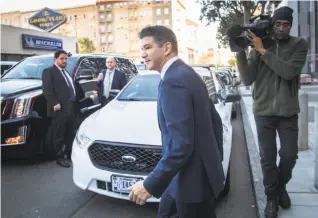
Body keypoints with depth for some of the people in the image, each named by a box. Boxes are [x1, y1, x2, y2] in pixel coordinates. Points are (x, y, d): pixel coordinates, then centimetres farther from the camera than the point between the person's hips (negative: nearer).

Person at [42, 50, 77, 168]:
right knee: (59, 135, 0)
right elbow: (47, 89, -15)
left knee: (70, 134, 15)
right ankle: (60, 157, 10)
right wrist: (55, 104, -23)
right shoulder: (49, 71, -5)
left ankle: (69, 154, 26)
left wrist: (74, 104, 16)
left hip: (71, 108, 9)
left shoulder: (66, 72, 22)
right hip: (60, 109, -8)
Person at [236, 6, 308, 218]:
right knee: (268, 158, 6)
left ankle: (281, 187, 39)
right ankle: (272, 196, 26)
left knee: (289, 155, 10)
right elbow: (247, 79, -8)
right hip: (264, 111, 0)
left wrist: (263, 51, -21)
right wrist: (240, 52, -17)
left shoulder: (299, 45, -1)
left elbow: (289, 71, -20)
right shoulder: (258, 45, 1)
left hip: (288, 112, 0)